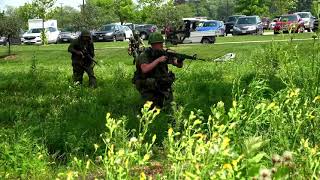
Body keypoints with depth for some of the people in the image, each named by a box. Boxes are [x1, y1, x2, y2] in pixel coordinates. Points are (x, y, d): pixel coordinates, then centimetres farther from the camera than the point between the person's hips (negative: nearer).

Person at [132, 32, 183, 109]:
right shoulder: (144, 55, -15)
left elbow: (179, 65, -4)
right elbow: (144, 69, -34)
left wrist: (180, 60, -28)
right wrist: (158, 60, -34)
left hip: (161, 85, 5)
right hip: (148, 87, -5)